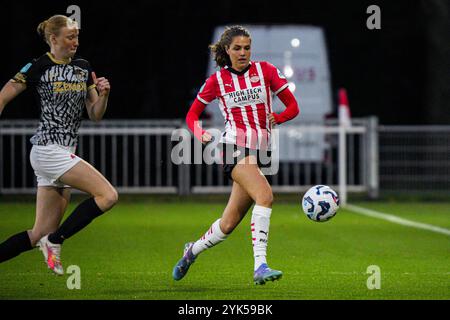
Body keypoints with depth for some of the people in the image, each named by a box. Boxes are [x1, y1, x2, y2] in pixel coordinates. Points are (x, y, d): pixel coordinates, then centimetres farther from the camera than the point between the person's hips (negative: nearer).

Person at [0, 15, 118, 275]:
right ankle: (54, 242, -9)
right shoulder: (38, 67, -8)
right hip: (49, 149, -8)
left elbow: (95, 115, 15)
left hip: (65, 154, 8)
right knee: (108, 195, -17)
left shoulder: (83, 68, 13)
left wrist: (103, 95, -5)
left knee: (41, 234, 5)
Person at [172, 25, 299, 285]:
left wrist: (277, 118, -11)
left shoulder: (265, 70, 6)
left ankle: (193, 250, 32)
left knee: (230, 222, 5)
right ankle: (260, 266, -36)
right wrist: (201, 134, -6)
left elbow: (293, 107, 9)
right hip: (235, 147, -3)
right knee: (265, 195, -30)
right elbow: (192, 114, 14)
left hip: (261, 151, 3)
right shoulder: (218, 80, 5)